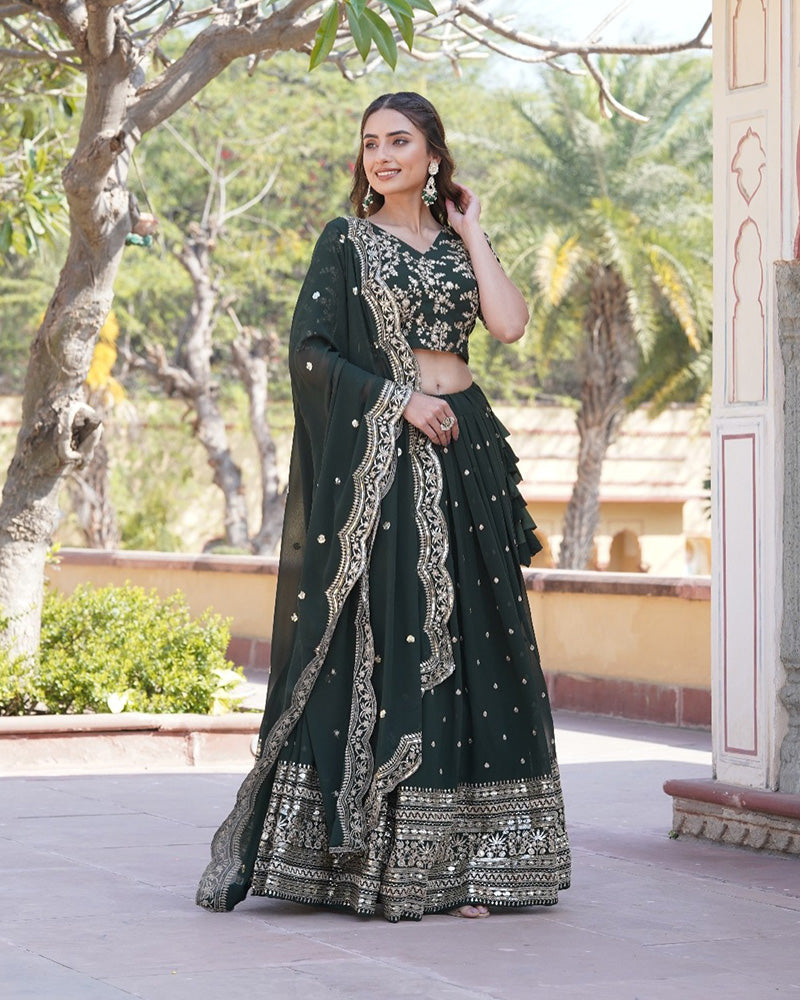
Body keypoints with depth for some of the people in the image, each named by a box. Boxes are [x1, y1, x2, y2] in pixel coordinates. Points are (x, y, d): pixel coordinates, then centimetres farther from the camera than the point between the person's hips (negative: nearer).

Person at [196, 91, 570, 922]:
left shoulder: (457, 244, 15)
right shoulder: (347, 242, 3)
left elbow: (510, 325, -1)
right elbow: (310, 350, -6)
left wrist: (472, 233, 4)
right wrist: (400, 400, -13)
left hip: (464, 453, 5)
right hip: (382, 457, -5)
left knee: (470, 641, 1)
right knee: (383, 638, -8)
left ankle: (452, 856, 5)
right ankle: (375, 860, -4)